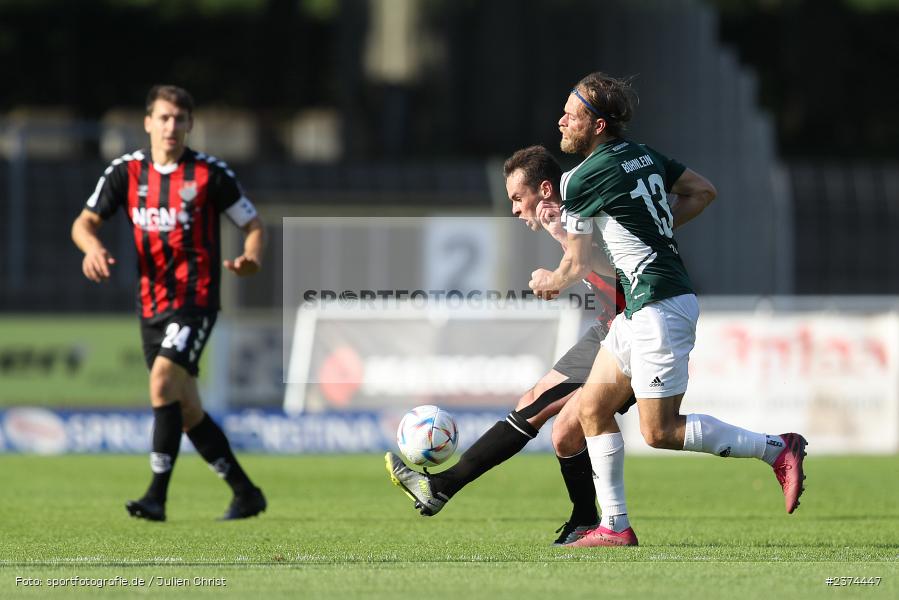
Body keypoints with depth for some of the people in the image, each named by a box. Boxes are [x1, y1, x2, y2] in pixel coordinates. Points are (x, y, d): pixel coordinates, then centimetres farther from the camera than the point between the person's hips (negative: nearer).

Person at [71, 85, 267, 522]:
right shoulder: (127, 172, 4)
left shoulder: (209, 173, -5)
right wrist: (92, 245, -20)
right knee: (185, 409, 9)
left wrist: (250, 259, -19)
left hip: (195, 300, -5)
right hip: (151, 302, 5)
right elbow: (85, 222, 3)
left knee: (163, 379, -24)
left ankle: (157, 497, -23)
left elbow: (253, 224, 2)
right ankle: (246, 494, 23)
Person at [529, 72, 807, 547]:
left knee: (660, 431, -5)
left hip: (658, 309, -10)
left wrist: (548, 281, 15)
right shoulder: (643, 155, 10)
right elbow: (703, 191, 20)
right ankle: (615, 526, 11)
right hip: (640, 311, 10)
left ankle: (777, 449, 0)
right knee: (592, 408, 10)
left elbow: (577, 267, -8)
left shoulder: (580, 181, -14)